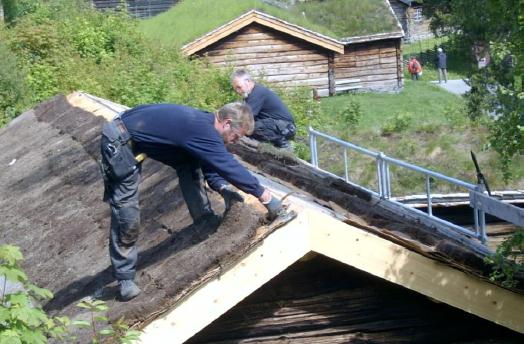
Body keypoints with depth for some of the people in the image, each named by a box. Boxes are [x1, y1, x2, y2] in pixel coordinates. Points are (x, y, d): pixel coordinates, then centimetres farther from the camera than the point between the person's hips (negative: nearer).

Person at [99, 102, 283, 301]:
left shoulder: (203, 123, 4)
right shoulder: (203, 131, -25)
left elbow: (210, 165, 15)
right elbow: (231, 167, -24)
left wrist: (223, 189, -2)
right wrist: (266, 197, -18)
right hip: (119, 143, -10)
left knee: (189, 163, 8)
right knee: (126, 212, -11)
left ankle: (206, 222, 17)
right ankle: (125, 278, -3)